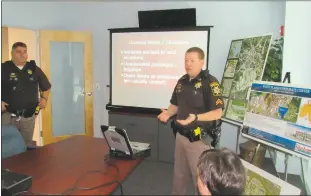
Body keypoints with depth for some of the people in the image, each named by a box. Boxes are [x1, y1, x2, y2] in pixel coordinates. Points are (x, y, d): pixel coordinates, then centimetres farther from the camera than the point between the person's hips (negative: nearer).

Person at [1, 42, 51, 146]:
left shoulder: (34, 69, 8)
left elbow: (46, 86, 19)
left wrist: (44, 98, 4)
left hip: (29, 116, 3)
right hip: (8, 115, -3)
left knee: (27, 145, 15)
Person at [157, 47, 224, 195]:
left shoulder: (210, 82, -15)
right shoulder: (182, 81, 7)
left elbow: (217, 113, -18)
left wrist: (196, 117, -32)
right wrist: (168, 113, -5)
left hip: (198, 138, -7)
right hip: (181, 134, 7)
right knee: (179, 173, 21)